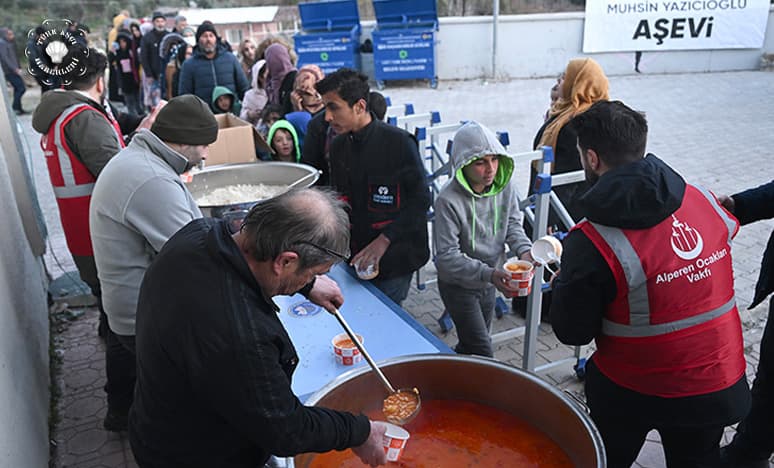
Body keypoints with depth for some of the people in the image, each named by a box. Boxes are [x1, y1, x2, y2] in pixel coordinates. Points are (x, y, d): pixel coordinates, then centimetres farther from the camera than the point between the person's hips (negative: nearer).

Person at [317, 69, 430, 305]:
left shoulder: (399, 142, -15)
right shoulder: (338, 146, 5)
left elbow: (421, 199, -14)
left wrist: (384, 240, -19)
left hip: (394, 258, -5)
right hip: (356, 255, 6)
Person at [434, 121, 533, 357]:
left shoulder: (504, 187, -11)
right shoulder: (448, 201, -28)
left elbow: (513, 223, 4)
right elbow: (447, 257, -27)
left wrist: (524, 249, -17)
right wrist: (488, 273, -36)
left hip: (488, 284, 6)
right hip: (458, 286, -6)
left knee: (470, 345, 23)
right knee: (482, 355, -4)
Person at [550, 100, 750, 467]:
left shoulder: (591, 244, -27)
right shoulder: (704, 201, -12)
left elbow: (572, 332, -17)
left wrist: (565, 283, 2)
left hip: (632, 392, -4)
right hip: (718, 384, 4)